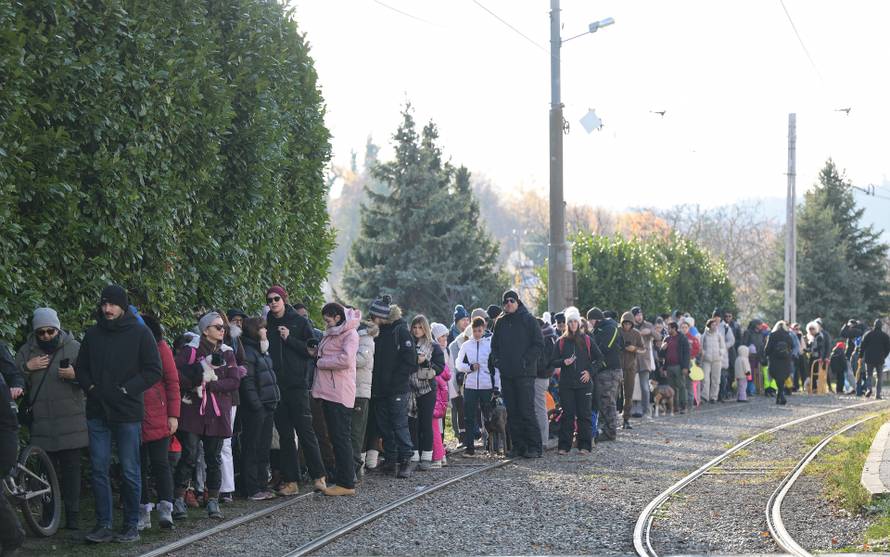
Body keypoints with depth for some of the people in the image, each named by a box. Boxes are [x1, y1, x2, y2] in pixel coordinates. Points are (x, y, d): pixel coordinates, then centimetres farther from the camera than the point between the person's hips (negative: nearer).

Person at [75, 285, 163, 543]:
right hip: (97, 413, 4)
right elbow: (80, 368, 17)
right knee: (99, 470, 3)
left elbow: (153, 371, -4)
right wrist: (90, 387, -1)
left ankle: (131, 525, 10)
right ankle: (103, 525, 9)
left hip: (128, 413, -4)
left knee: (130, 472, 2)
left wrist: (126, 390, -12)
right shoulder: (93, 334, 10)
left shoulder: (140, 334, -2)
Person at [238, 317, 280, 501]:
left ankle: (262, 486, 19)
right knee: (252, 449, -4)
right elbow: (247, 382, -18)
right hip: (255, 409, -9)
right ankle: (251, 490, -1)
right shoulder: (248, 352, -12)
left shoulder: (262, 351, 17)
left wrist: (274, 401, 14)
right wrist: (256, 405, -20)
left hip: (268, 406, 9)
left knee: (264, 448, 13)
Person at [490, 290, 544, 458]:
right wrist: (497, 360, 5)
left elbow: (539, 344, -4)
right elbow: (494, 344, 22)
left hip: (525, 373, -5)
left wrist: (526, 361, -14)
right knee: (512, 412, 6)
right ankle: (518, 446, 11)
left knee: (526, 411, -9)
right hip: (506, 374, 5)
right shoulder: (500, 322, 14)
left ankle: (535, 447, -6)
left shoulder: (528, 320, -1)